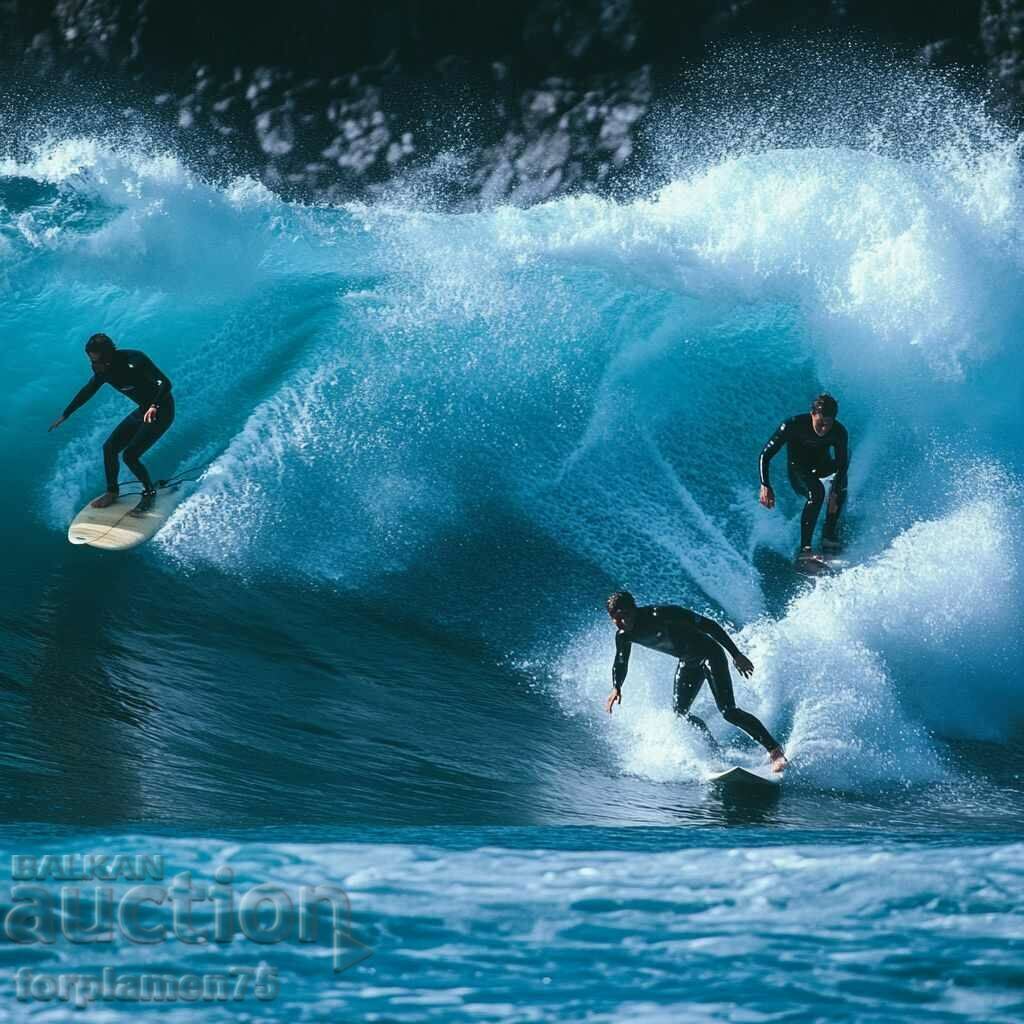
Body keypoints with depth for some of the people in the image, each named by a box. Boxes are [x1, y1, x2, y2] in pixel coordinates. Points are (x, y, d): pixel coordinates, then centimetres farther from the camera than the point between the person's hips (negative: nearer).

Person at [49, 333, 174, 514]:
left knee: (130, 455, -15)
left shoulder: (133, 361, -28)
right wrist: (64, 415, 18)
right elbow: (88, 391, 13)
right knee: (109, 448, 4)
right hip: (143, 410, 8)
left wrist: (154, 406, -49)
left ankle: (150, 493, 5)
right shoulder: (103, 371, -5)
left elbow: (165, 383, -32)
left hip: (161, 410, -8)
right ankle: (112, 492, 21)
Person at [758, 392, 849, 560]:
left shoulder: (839, 432, -22)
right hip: (798, 470, -6)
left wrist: (835, 494, -31)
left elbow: (842, 465, -19)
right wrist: (765, 486, -34)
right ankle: (805, 549, -36)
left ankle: (830, 534, -10)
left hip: (822, 468, 6)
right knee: (816, 491, -32)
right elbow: (765, 455, -24)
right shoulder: (793, 425, -28)